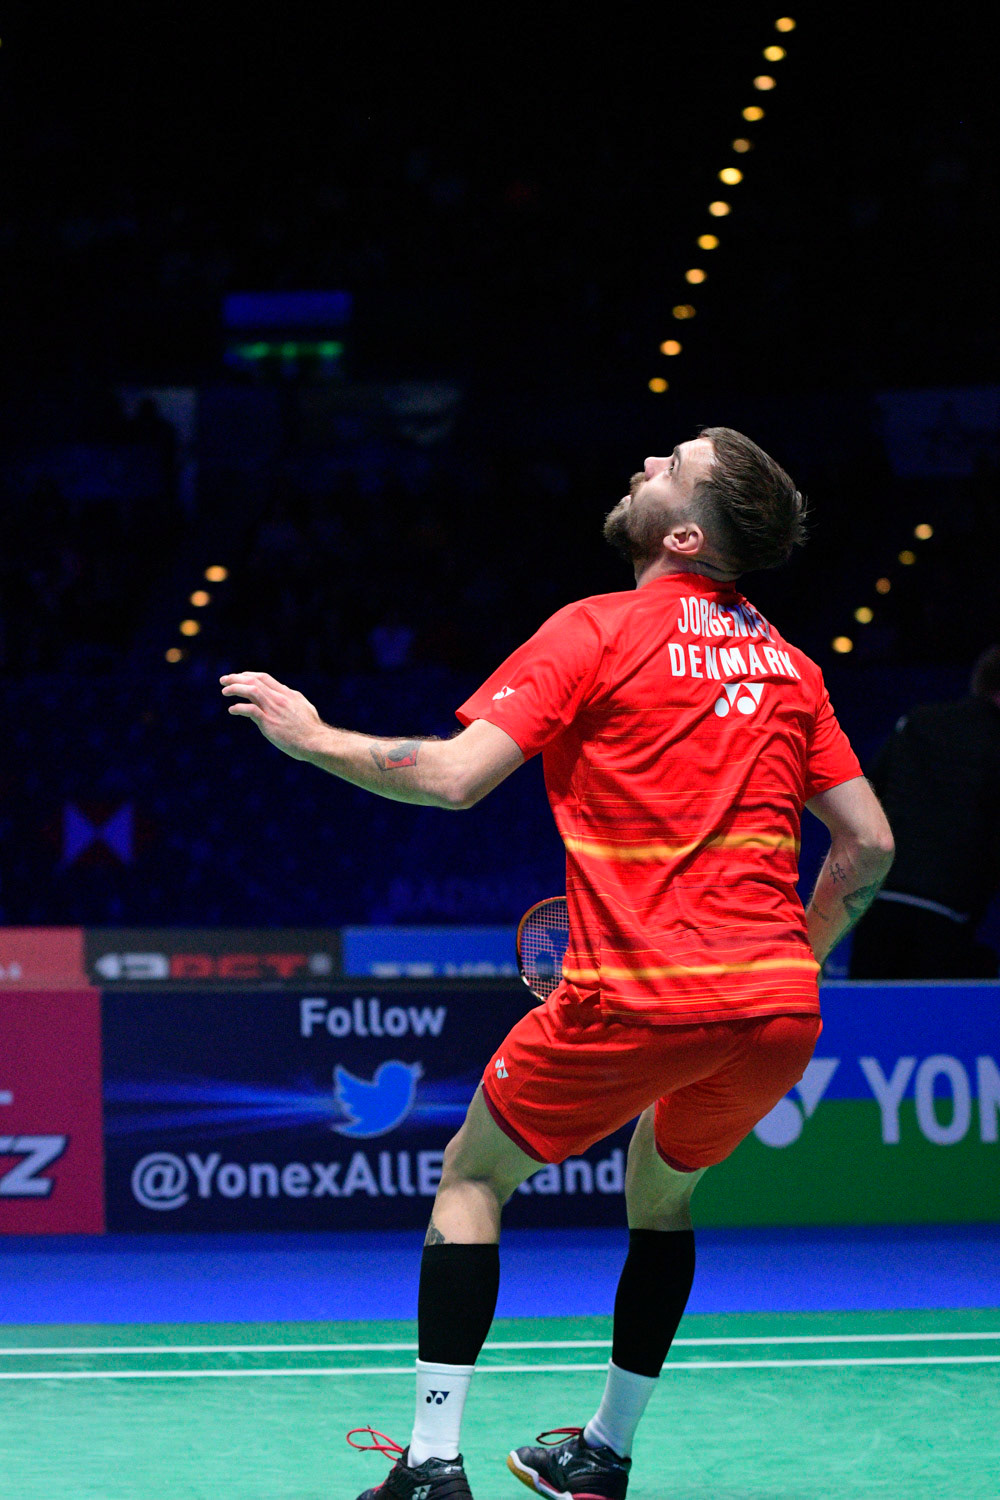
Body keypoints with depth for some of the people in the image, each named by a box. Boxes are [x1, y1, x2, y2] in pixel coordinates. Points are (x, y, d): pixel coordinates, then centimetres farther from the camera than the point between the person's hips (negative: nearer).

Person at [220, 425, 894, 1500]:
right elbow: (869, 844, 15)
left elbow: (452, 776, -10)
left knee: (473, 1177, 13)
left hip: (636, 998, -5)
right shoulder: (790, 665, 14)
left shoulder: (600, 632, -2)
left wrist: (311, 736, 3)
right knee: (661, 1192, 30)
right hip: (779, 1009, 5)